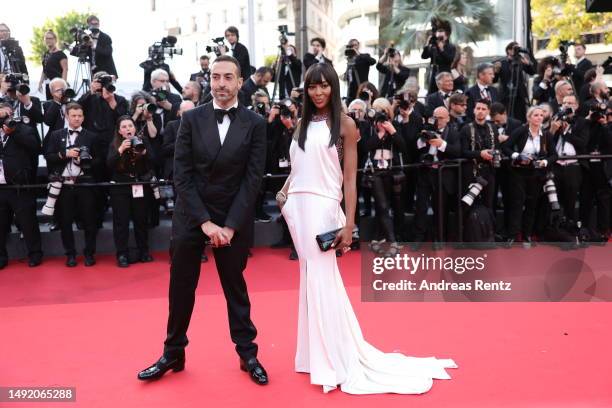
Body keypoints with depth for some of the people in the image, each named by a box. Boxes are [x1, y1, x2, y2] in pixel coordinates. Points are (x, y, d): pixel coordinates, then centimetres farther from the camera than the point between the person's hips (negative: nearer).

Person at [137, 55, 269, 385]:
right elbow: (182, 176, -5)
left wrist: (230, 225, -13)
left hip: (234, 219, -1)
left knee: (235, 287, 11)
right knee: (181, 287, 10)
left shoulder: (255, 124, -4)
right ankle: (173, 354, 27)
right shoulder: (191, 119, -1)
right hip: (190, 216, 1)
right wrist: (205, 221, -13)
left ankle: (248, 354, 25)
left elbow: (252, 179, -7)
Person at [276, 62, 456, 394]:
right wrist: (282, 193, -1)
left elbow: (350, 178, -5)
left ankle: (336, 361, 11)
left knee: (322, 280, -3)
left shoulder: (344, 124, -1)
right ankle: (315, 354, 23)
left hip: (322, 207, -5)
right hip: (296, 207, 5)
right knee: (310, 279, 10)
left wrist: (349, 224, -12)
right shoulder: (302, 124, 14)